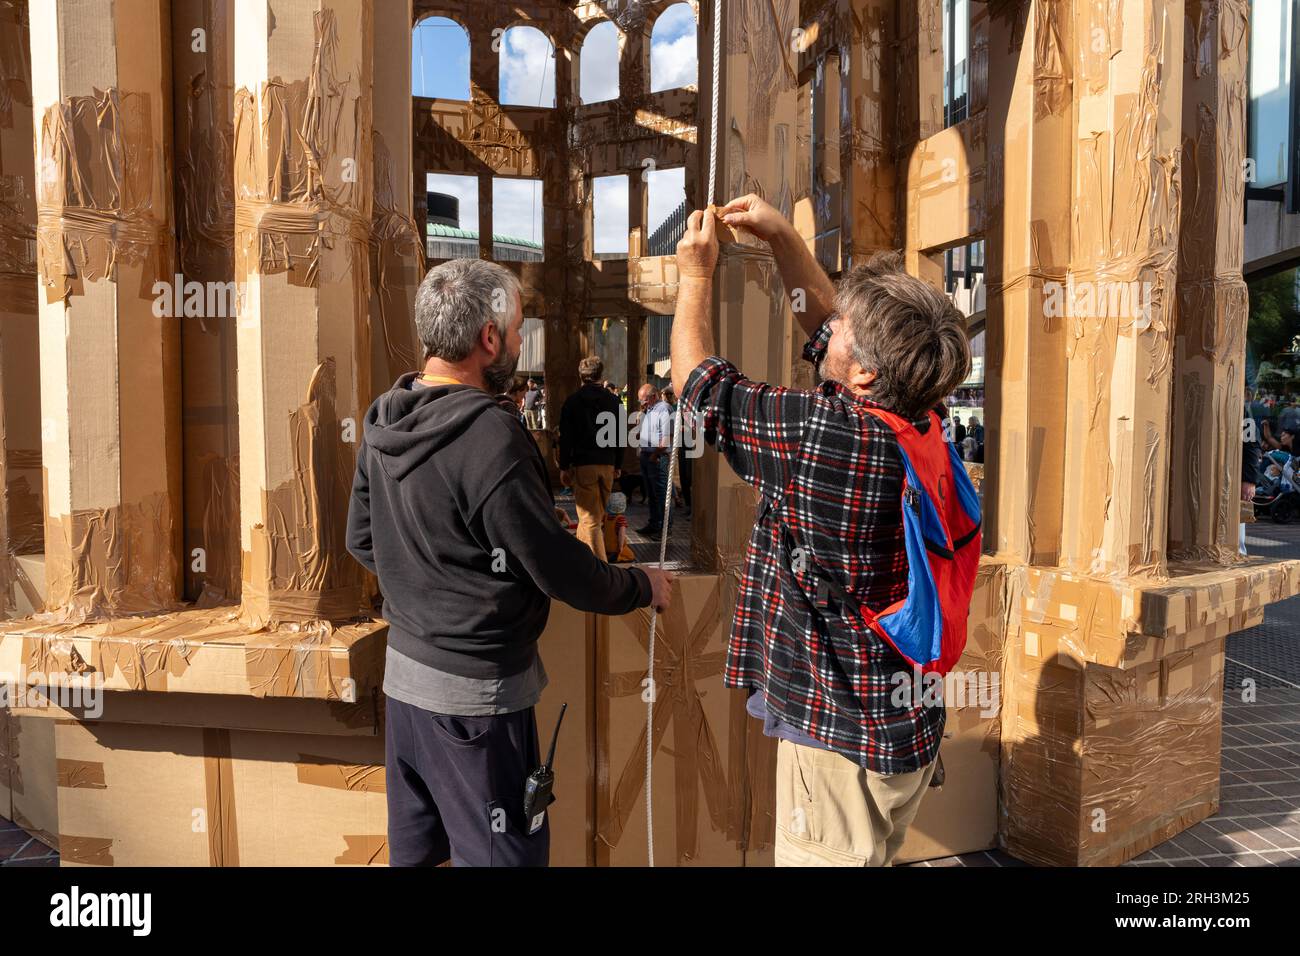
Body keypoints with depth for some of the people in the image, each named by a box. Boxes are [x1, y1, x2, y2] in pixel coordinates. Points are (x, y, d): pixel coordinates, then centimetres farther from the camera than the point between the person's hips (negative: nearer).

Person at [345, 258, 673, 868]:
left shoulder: (382, 421, 1)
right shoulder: (489, 436, -25)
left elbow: (362, 541, 12)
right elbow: (560, 570, -20)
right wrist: (643, 586, -3)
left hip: (405, 665, 9)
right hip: (476, 689, -8)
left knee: (414, 848, 23)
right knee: (501, 854, 8)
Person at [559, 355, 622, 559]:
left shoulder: (573, 400, -3)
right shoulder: (612, 400, 7)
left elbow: (566, 437, -5)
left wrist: (564, 467, 0)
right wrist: (617, 465, 14)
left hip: (583, 465, -4)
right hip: (607, 465, 4)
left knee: (589, 518, -5)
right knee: (598, 515, 17)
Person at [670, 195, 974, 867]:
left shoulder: (820, 434, -27)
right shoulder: (922, 426, -3)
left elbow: (697, 381, -11)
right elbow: (824, 323, 12)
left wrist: (696, 277, 3)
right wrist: (782, 237, 12)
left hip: (842, 737, -8)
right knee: (873, 857, 25)